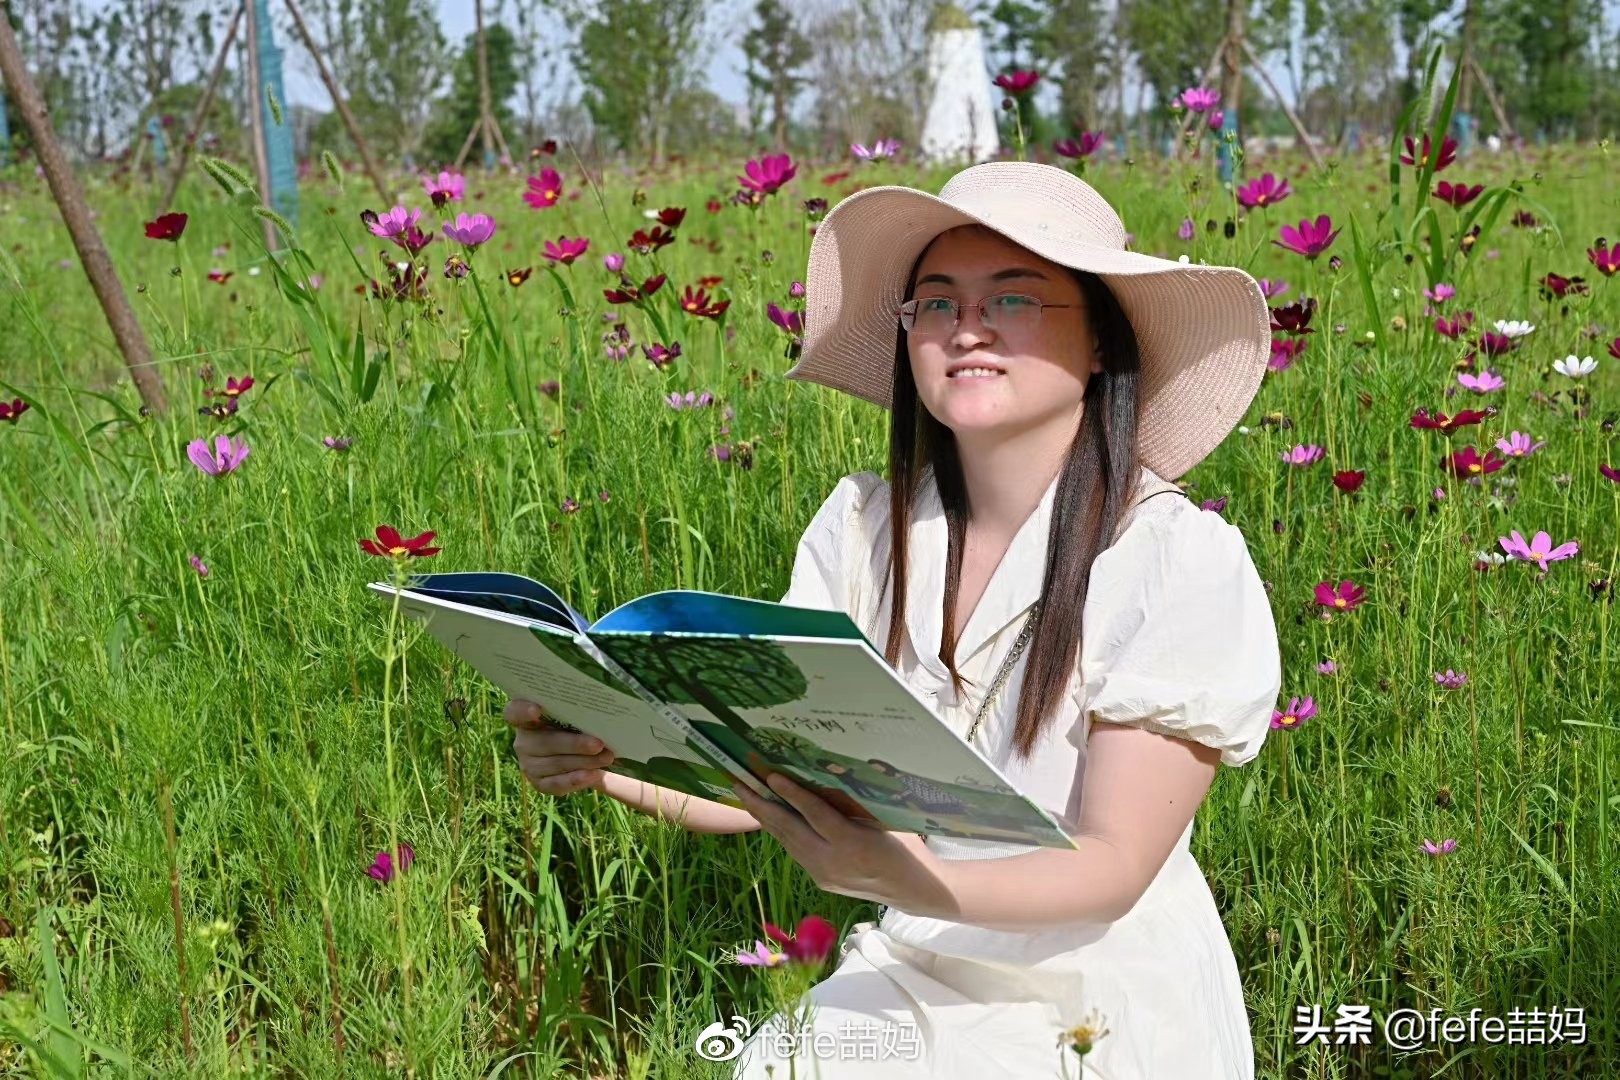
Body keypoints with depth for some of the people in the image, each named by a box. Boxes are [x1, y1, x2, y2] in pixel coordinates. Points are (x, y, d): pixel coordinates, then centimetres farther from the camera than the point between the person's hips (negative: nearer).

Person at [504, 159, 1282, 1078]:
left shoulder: (1183, 563, -15)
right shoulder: (863, 529, -1)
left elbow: (1115, 866, -19)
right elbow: (772, 771, -5)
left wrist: (905, 881, -37)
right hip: (910, 986, 4)